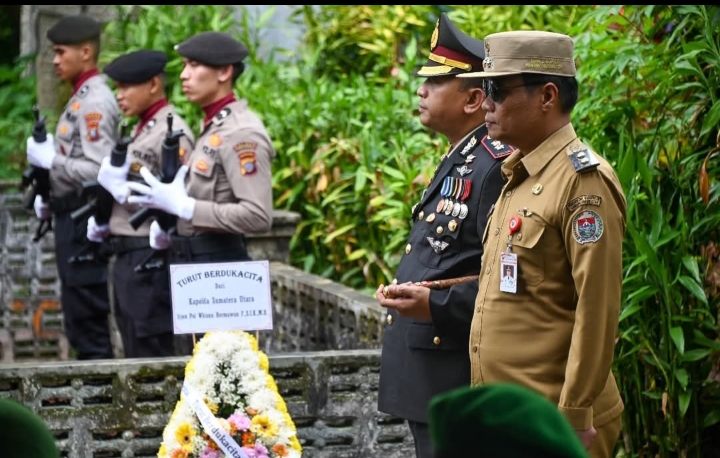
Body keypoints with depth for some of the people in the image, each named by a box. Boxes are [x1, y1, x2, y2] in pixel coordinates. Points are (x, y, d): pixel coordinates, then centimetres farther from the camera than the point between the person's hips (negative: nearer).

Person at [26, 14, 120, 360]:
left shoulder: (95, 102, -15)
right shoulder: (81, 98, 16)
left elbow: (98, 171, -24)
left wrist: (49, 160, -16)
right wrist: (48, 196, 13)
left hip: (82, 221, -10)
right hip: (71, 217, 10)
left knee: (86, 317, -7)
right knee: (80, 320, 14)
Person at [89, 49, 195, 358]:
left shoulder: (172, 133, -14)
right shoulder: (141, 129, 15)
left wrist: (121, 189, -21)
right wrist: (104, 220, 9)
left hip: (150, 260, -9)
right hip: (127, 255, 9)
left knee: (152, 355, -4)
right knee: (135, 354, 14)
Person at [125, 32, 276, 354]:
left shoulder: (241, 133, -16)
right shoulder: (213, 126, 13)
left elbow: (258, 216, -25)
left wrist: (183, 206, -23)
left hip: (219, 267, -10)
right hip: (194, 263, 10)